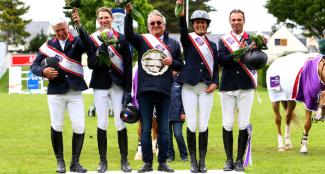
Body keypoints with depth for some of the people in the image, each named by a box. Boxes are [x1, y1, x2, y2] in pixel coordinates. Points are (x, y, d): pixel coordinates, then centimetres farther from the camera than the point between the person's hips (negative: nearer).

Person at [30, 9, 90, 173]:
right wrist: (43, 71, -15)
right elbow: (34, 66, 7)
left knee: (79, 127, -4)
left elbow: (87, 44, -22)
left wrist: (79, 25, -35)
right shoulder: (49, 45, 5)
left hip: (75, 92, 0)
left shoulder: (76, 42, 3)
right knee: (56, 127, 1)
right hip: (56, 92, 0)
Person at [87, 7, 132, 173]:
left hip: (118, 85, 0)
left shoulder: (121, 39, 1)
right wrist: (99, 52, -20)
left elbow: (128, 66, 0)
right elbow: (90, 65, -2)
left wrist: (128, 90, -4)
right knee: (102, 124, 2)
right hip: (100, 86, 0)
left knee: (121, 124, -1)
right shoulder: (92, 39, 2)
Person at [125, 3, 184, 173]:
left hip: (164, 90, 1)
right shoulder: (142, 40, 6)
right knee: (145, 129, 2)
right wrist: (128, 13, -25)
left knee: (163, 129, 5)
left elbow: (181, 65, 17)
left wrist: (172, 62, -6)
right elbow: (128, 33, -12)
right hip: (145, 89, -1)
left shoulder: (173, 44, 12)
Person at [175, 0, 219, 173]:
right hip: (189, 87, -2)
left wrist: (215, 83, -4)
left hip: (206, 88, 2)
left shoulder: (212, 45, 15)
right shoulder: (188, 40, 5)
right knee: (191, 125, -2)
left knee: (203, 126, -1)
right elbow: (183, 30, -17)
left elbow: (215, 68, 14)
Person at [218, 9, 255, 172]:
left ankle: (240, 160, 6)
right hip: (228, 87, 0)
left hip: (246, 87, 0)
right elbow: (221, 59, -7)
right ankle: (229, 160, 8)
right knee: (227, 124, 1)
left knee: (244, 124, -1)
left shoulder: (251, 40, 8)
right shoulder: (223, 40, 8)